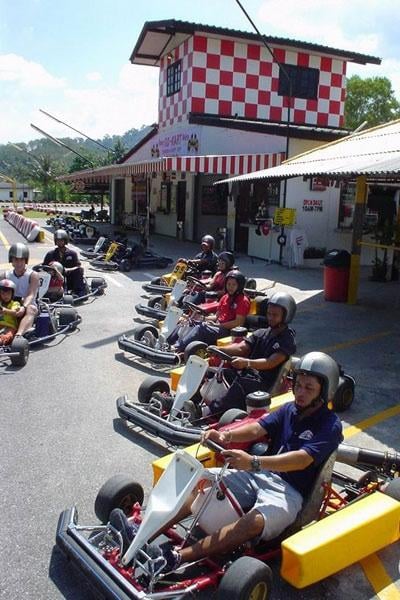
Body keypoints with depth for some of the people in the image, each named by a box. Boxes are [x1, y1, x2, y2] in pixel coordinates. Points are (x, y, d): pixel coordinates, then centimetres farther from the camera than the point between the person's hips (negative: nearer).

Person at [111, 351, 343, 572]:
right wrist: (225, 435, -22)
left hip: (289, 491, -7)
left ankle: (173, 559, -45)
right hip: (260, 475, 7)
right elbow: (257, 429, 0)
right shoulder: (289, 409, 12)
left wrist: (254, 462, -37)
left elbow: (302, 460, -24)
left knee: (253, 523, -36)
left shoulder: (330, 425, -8)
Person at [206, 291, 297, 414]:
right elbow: (240, 348, 4)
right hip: (247, 373, 7)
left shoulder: (287, 339, -3)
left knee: (241, 383, -36)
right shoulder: (261, 333, 17)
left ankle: (213, 412, -46)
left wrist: (246, 362, -36)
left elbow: (271, 363, -18)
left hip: (263, 382, -7)